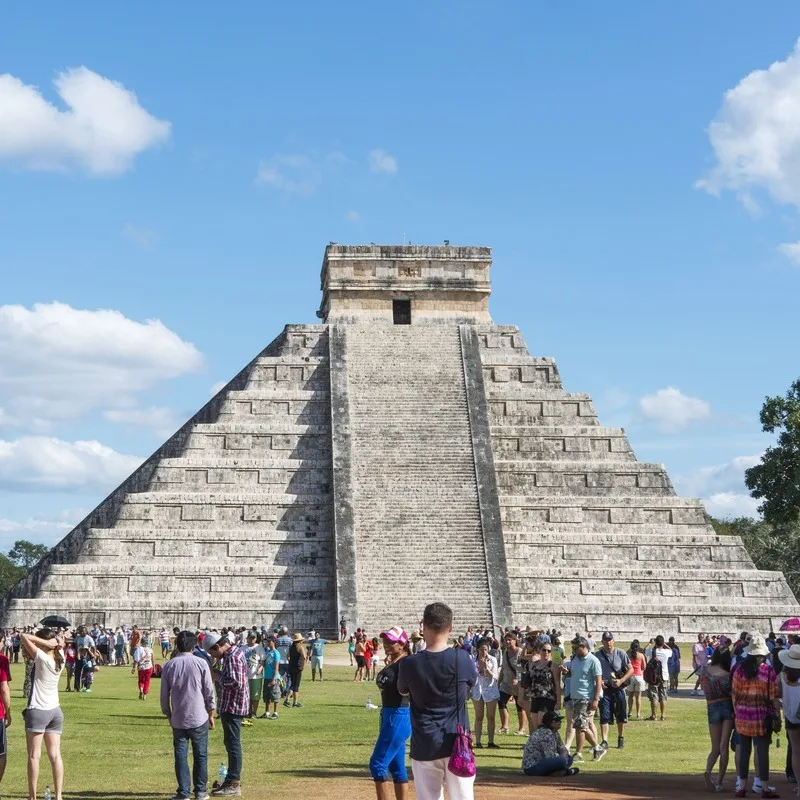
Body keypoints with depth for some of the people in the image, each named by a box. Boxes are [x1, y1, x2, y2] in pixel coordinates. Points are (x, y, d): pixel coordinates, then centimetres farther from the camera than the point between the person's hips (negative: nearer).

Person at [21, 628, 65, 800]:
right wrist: (56, 642, 1)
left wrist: (47, 643, -16)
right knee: (55, 755, 5)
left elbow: (24, 637, -17)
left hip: (37, 711, -6)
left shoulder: (42, 658, -15)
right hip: (55, 711, 6)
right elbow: (59, 643, 22)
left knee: (34, 756, 0)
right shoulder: (60, 659, 4)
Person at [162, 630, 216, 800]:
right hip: (199, 718, -1)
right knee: (200, 755, 10)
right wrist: (211, 714, 8)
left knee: (181, 756, 6)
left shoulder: (169, 666, -1)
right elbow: (209, 692, -3)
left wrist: (169, 716, 17)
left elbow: (164, 696, 4)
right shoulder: (201, 663, -6)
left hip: (178, 720, 1)